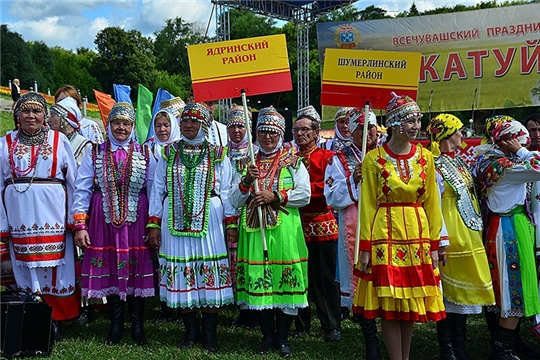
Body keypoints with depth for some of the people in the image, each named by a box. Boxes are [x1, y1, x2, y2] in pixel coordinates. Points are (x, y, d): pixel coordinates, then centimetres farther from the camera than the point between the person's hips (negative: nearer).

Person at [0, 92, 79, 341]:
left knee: (54, 266, 3)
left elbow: (74, 181, 3)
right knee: (26, 268, 7)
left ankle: (55, 322, 14)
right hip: (20, 216, 1)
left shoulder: (59, 141, 3)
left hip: (53, 216, -1)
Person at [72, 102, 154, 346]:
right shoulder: (95, 154, 4)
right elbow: (82, 190, 1)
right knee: (108, 268, 6)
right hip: (104, 220, 1)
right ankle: (116, 324, 21)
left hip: (135, 221, 0)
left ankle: (137, 325, 17)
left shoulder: (144, 155, 4)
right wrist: (79, 225, -7)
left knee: (136, 268, 3)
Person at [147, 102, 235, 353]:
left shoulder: (217, 155, 5)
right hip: (176, 223, 2)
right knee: (181, 277, 4)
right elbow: (157, 190, 8)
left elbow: (226, 191, 4)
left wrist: (231, 223, -3)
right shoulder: (169, 154, 9)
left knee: (210, 276, 1)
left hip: (209, 223, -1)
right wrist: (154, 224, 2)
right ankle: (191, 331, 18)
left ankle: (209, 333, 13)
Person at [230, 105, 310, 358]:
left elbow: (304, 195, -2)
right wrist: (247, 181, -10)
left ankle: (282, 337, 15)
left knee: (286, 279, -1)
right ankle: (267, 335, 20)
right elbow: (235, 200, 8)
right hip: (254, 230, 2)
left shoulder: (293, 162, 7)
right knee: (257, 281, 4)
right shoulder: (247, 163, 14)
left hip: (284, 230, -2)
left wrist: (276, 197, -13)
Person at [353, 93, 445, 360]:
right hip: (385, 235, -3)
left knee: (412, 303, 10)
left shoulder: (425, 157, 6)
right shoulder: (374, 159, -4)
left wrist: (434, 244, 3)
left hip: (417, 234, 3)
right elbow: (367, 205, -4)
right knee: (389, 305, 1)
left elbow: (431, 203, 7)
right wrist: (365, 247, -8)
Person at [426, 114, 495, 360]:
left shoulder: (458, 161, 12)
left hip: (469, 235, 9)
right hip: (451, 236, -9)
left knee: (463, 292, 14)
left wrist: (477, 228, 16)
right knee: (448, 293, 1)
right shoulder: (436, 166, -14)